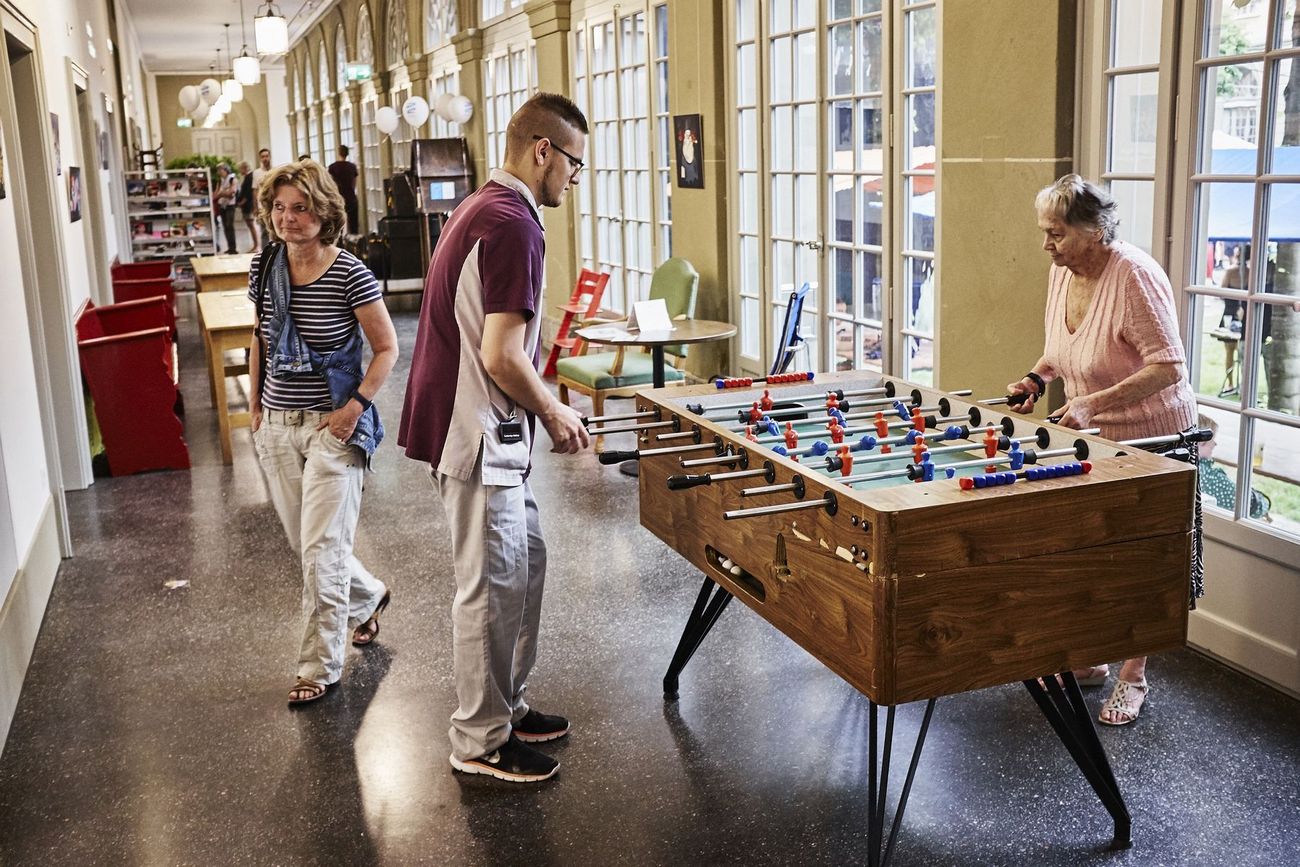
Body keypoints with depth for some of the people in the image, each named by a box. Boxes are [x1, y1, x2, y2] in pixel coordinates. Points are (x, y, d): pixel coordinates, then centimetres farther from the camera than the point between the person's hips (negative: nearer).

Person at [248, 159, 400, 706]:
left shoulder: (349, 274, -13)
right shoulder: (264, 268, 3)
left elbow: (387, 348, -7)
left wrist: (355, 406, -15)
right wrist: (255, 405, 11)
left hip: (332, 426, -6)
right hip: (276, 427, 6)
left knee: (321, 550, -5)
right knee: (304, 543, 16)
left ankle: (321, 666, 9)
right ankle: (368, 597, 44)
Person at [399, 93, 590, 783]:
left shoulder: (481, 209, 14)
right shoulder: (514, 225, -20)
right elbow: (502, 356, -24)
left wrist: (542, 405, 19)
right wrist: (554, 413, -8)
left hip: (479, 428, 11)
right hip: (478, 437, -11)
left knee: (524, 563, 19)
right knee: (491, 586, 1)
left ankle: (506, 706, 32)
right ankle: (481, 741, 17)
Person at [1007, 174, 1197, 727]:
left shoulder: (1134, 276, -25)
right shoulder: (1062, 271, -1)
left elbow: (1168, 368, -27)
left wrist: (1095, 402, -35)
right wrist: (1039, 375, -2)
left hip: (1151, 439, -7)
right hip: (1091, 437, 7)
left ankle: (1132, 677, 20)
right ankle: (1087, 660, 29)